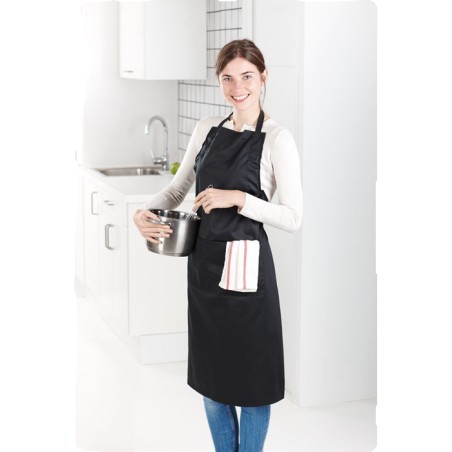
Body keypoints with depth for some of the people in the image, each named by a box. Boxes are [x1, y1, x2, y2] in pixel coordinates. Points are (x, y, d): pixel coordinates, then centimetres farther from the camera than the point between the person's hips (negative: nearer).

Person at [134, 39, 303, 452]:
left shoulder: (277, 139, -10)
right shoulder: (207, 129, 7)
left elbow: (293, 218, -12)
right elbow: (178, 188, 16)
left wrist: (239, 198, -22)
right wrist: (146, 212, -2)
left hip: (245, 266, -6)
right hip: (203, 262, 6)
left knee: (249, 375, 7)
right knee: (209, 373, 16)